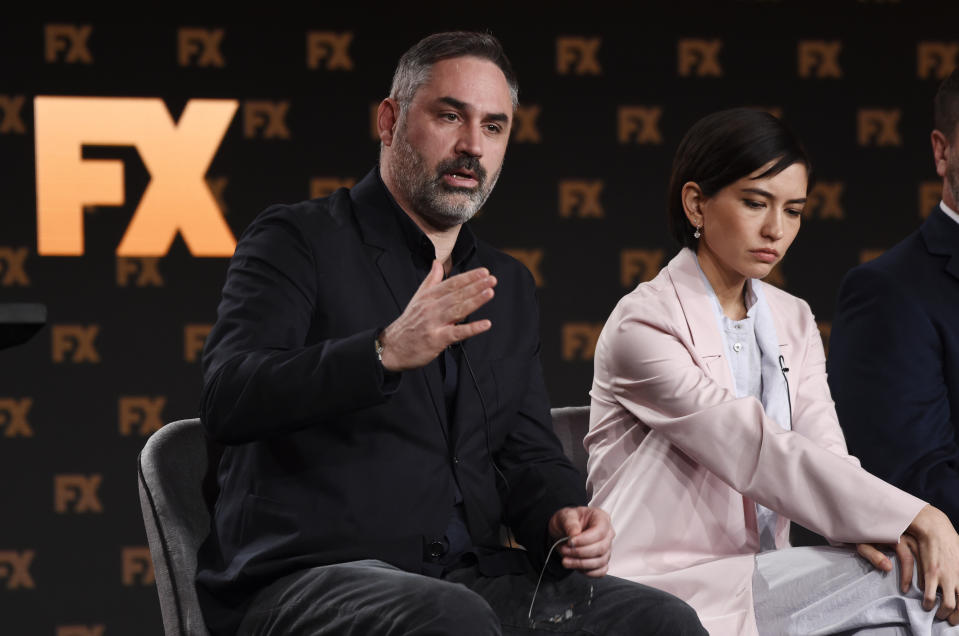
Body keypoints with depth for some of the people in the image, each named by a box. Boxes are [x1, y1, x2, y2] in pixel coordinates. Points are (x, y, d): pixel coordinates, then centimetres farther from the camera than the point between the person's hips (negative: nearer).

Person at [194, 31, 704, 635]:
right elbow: (226, 400, -15)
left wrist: (564, 517, -3)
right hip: (305, 579, -6)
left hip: (473, 579, 6)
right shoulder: (297, 241, 1)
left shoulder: (509, 286, 23)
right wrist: (386, 352, -31)